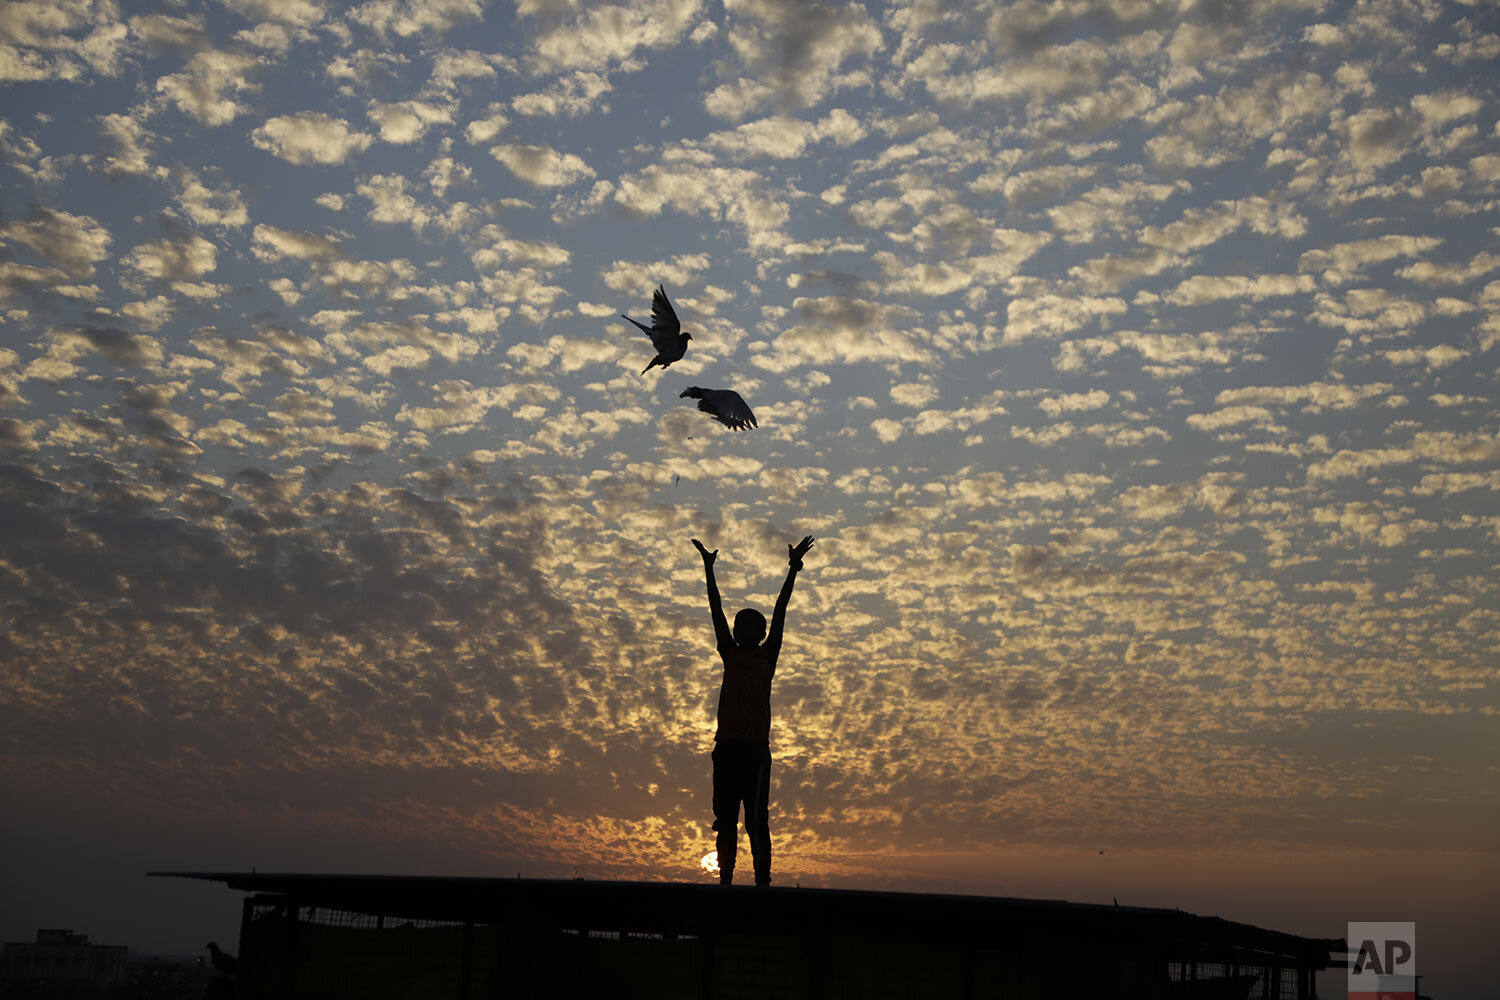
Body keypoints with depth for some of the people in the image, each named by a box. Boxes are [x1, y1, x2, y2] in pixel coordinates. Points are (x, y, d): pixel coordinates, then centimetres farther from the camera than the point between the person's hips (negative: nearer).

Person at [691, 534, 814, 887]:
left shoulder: (767, 656, 8)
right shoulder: (730, 655, 16)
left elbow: (780, 614, 6)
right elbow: (716, 611, 15)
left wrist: (793, 570, 4)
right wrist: (709, 569, 14)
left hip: (755, 747, -4)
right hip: (727, 745, 4)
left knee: (756, 820, -7)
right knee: (725, 820, 5)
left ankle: (762, 881, -8)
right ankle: (726, 881, 8)